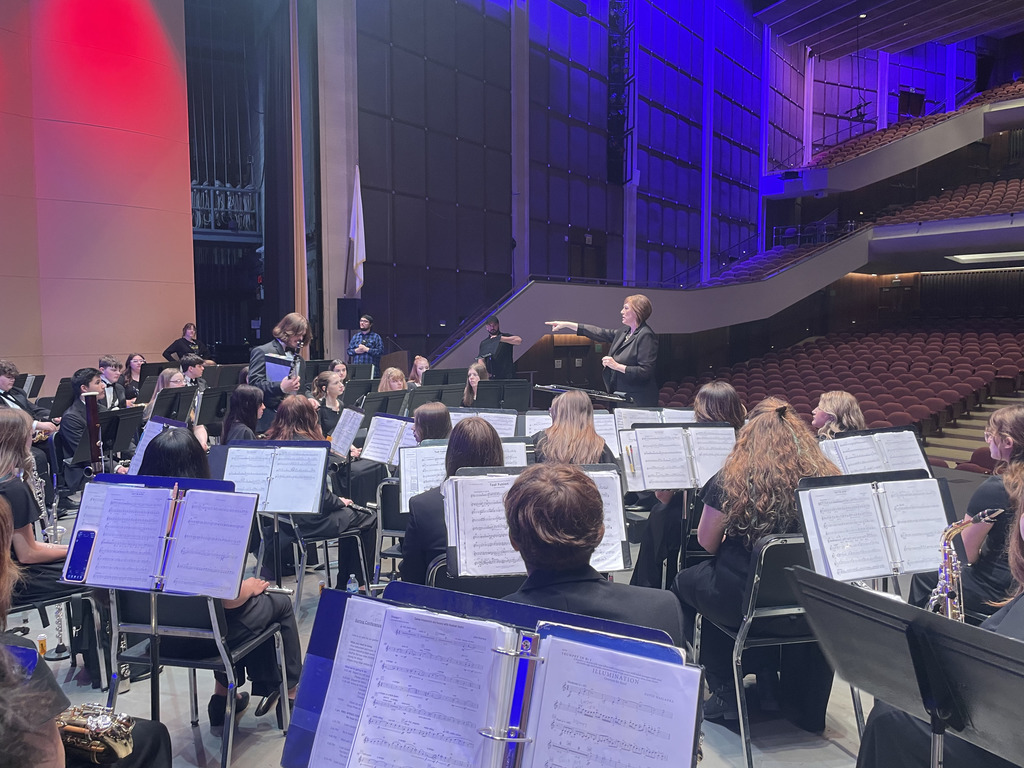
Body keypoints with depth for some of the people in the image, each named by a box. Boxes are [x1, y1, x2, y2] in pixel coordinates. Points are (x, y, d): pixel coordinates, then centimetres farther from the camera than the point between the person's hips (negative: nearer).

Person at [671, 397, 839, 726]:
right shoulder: (827, 477, -7)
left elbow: (707, 542, -4)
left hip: (743, 601, -3)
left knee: (684, 582, 26)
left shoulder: (732, 480, -14)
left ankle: (724, 692, 24)